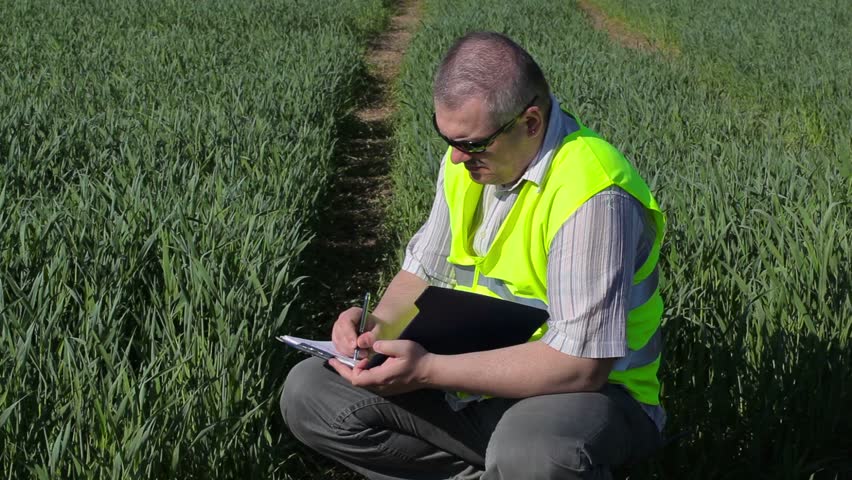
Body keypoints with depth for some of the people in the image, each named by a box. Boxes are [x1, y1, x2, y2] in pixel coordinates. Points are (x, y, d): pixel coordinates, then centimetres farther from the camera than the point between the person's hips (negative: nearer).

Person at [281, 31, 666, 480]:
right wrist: (380, 326, -10)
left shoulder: (592, 194, -26)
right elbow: (423, 272, 12)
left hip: (585, 393, -7)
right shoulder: (468, 162, 0)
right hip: (474, 382, 7)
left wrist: (429, 371, -30)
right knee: (309, 393, -2)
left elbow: (581, 364, -29)